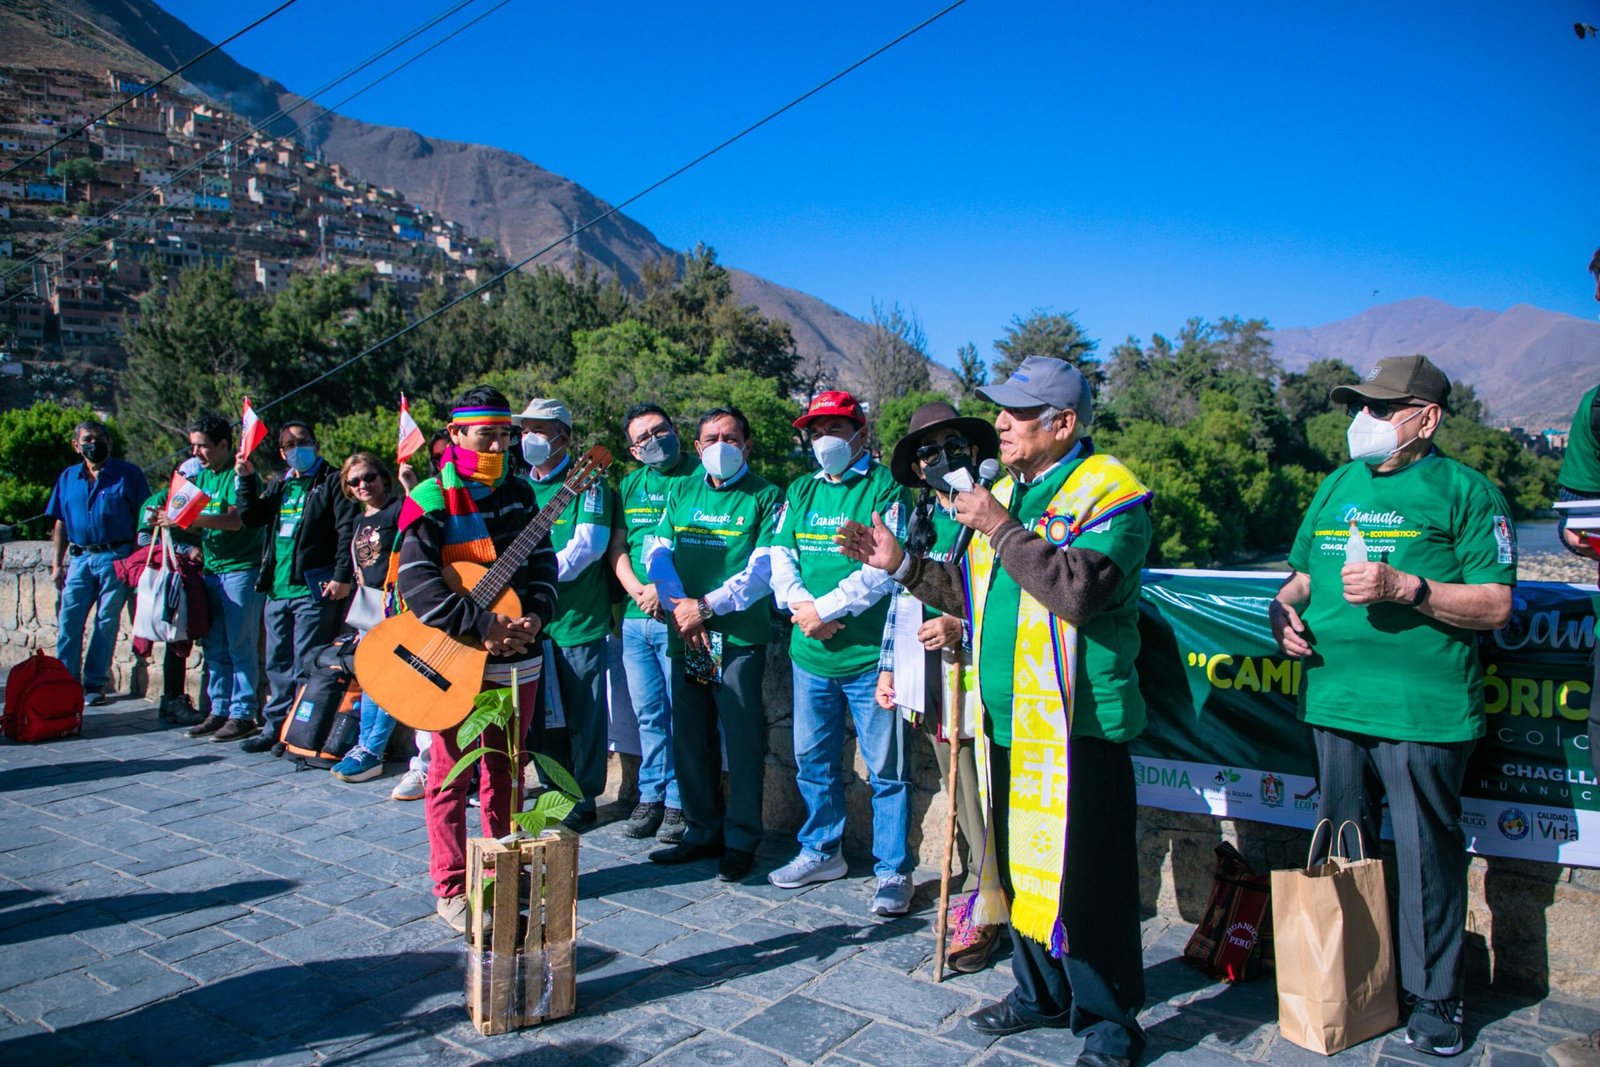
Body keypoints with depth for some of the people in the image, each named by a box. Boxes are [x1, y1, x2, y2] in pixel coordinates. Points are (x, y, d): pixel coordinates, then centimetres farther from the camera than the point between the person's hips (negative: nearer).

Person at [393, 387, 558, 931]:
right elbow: (413, 581, -18)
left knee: (505, 771, 13)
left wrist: (536, 616, -12)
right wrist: (479, 624, -24)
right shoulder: (431, 499, -7)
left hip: (516, 656, 5)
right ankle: (451, 888, 16)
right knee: (451, 774, 4)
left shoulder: (520, 493, 9)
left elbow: (543, 564, 7)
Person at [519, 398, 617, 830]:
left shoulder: (587, 484, -4)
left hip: (578, 617, -6)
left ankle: (583, 798, 14)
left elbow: (587, 546, -15)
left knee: (583, 715, 2)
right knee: (541, 712, 13)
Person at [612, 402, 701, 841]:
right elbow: (618, 548, 12)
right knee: (648, 715, 13)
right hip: (636, 619, 6)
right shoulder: (631, 485, 15)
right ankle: (651, 797, 24)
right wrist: (639, 591, -5)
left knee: (681, 715, 0)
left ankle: (678, 802, 12)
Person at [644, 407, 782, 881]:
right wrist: (679, 607, -9)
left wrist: (707, 606, -15)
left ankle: (741, 839, 11)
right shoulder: (682, 492, 15)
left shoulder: (765, 496, 0)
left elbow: (764, 568, -9)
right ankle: (703, 830, 25)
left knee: (742, 739, -1)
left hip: (741, 635, -5)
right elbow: (657, 552, 7)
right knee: (690, 735, 11)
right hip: (686, 635, 5)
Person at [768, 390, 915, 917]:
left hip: (869, 654, -6)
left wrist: (825, 609, -16)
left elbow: (883, 568, -14)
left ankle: (893, 871, 14)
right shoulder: (801, 491, 15)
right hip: (810, 655, 6)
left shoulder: (884, 488, -4)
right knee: (813, 759, 16)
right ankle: (820, 851, 33)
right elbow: (781, 556, 7)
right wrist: (800, 604, -11)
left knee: (885, 769, 2)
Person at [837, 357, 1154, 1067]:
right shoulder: (1007, 489, 15)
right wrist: (902, 564, 9)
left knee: (1086, 876, 0)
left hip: (1076, 722, -8)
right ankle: (1043, 992, 35)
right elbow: (975, 593, 20)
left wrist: (1000, 529, -21)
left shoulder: (1109, 490, -10)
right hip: (1006, 718, 8)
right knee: (1018, 862, 17)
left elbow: (1080, 589, -27)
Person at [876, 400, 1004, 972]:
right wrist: (889, 665, 18)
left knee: (981, 799, -3)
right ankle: (980, 891, 24)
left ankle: (983, 911, 10)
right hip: (932, 677, 6)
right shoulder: (916, 520, 15)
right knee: (959, 793, 12)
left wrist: (964, 627, -22)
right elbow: (901, 596, 21)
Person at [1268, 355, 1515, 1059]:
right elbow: (1301, 576, 24)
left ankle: (1432, 996, 21)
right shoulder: (1336, 486, 15)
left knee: (1426, 855, 3)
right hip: (1334, 701, 5)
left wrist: (1404, 586, -20)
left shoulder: (1466, 492, -2)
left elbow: (1495, 604, -8)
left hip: (1423, 711, -5)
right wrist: (1284, 610, 3)